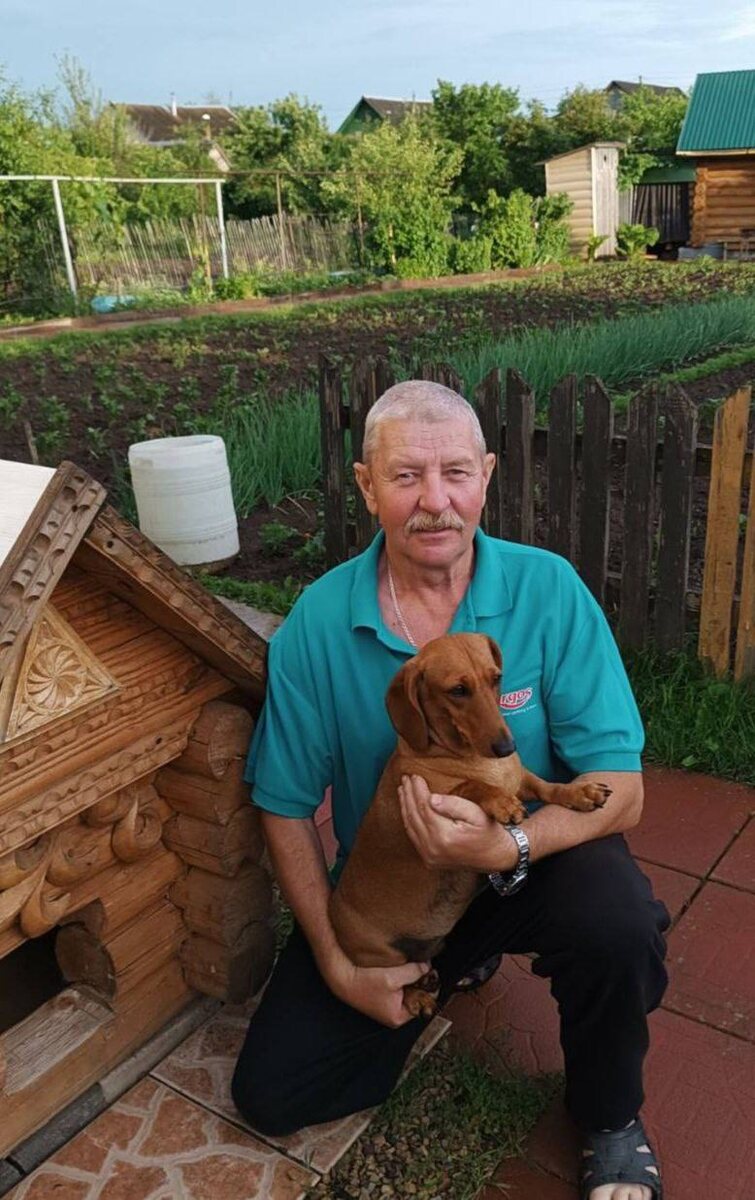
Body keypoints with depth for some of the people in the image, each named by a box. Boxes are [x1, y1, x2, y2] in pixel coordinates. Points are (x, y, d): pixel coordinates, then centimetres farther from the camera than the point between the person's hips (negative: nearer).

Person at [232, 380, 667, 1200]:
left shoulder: (548, 591, -18)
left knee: (616, 915, -34)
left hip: (530, 866, -1)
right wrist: (335, 961, -11)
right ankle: (446, 974, 25)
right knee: (271, 1093, -2)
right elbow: (286, 805, -6)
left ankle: (609, 1119, 2)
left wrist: (509, 847, -37)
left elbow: (620, 789, -19)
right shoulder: (316, 623, -15)